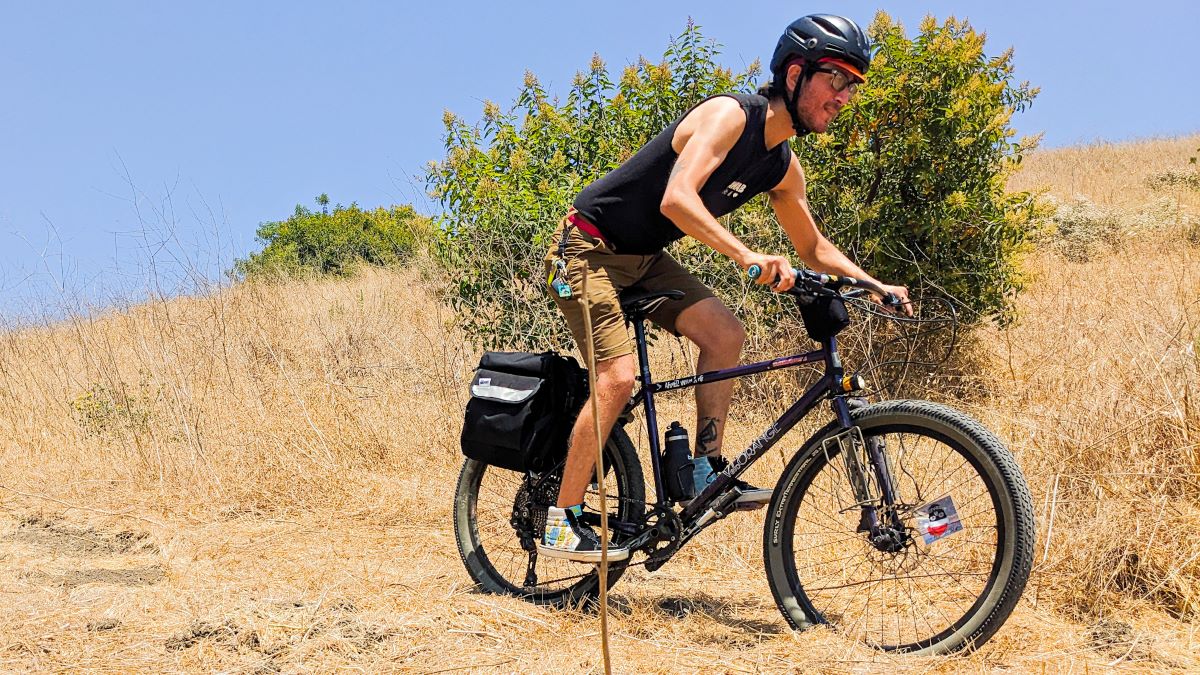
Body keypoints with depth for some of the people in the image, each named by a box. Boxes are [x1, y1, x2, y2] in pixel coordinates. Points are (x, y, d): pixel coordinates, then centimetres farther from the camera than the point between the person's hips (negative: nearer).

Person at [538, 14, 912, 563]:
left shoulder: (783, 167, 3)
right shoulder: (730, 115, -22)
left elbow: (814, 249, 15)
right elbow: (676, 199, -36)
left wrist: (876, 286, 2)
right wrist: (748, 256, -46)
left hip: (643, 259, 8)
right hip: (589, 248, -8)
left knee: (725, 334, -7)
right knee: (618, 375, -18)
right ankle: (561, 525, -10)